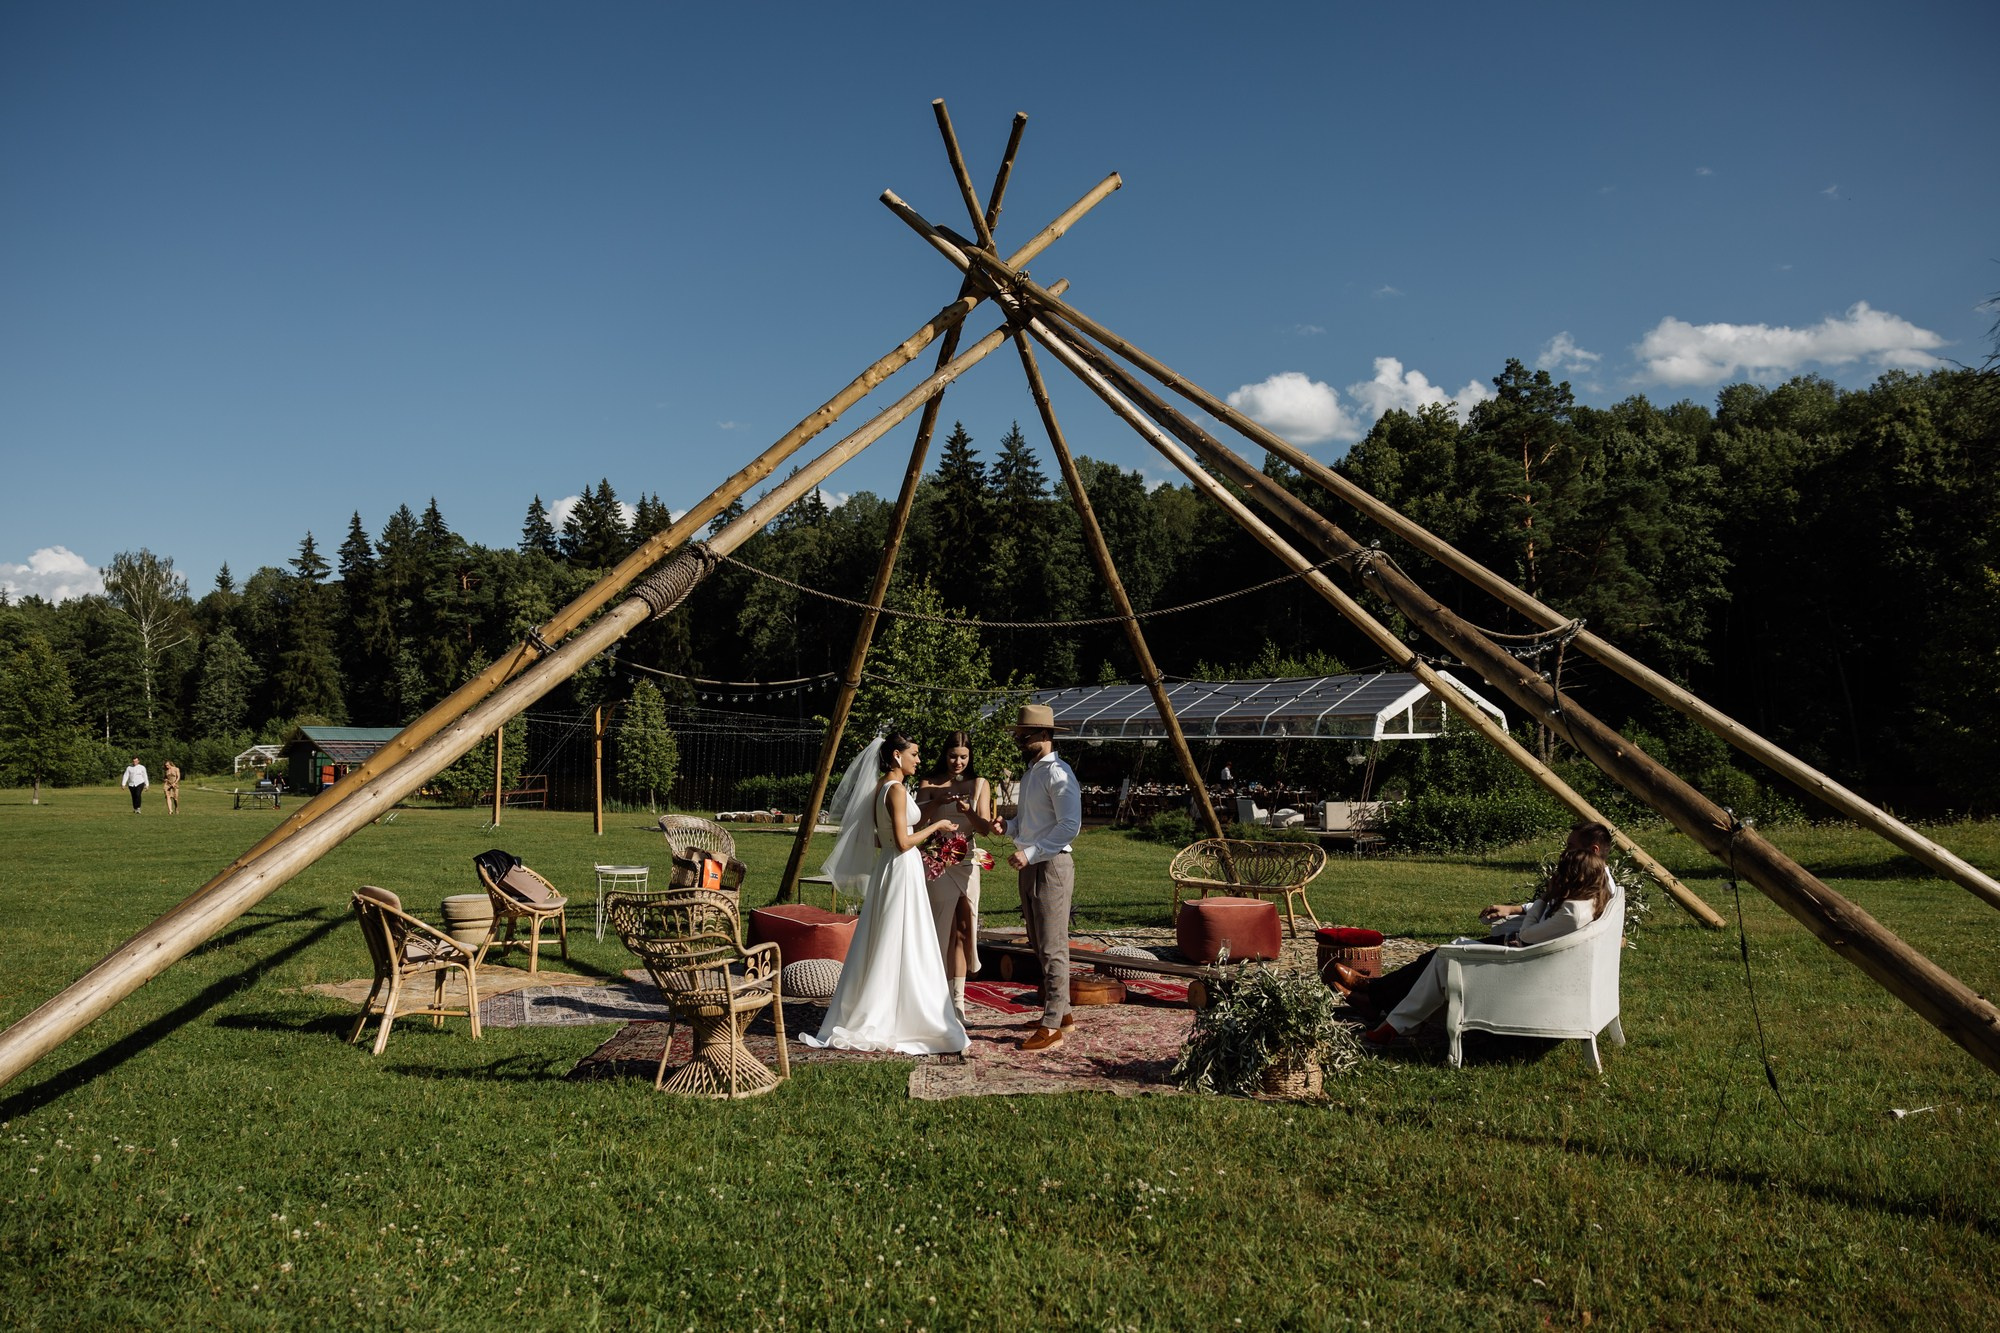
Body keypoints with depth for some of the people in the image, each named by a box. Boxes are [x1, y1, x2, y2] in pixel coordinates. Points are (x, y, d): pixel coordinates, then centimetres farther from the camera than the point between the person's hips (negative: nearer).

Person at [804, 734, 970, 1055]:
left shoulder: (879, 787, 11)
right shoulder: (897, 790, -16)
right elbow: (903, 842, -20)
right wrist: (934, 826, -9)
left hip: (886, 867, 10)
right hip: (902, 869, -10)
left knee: (881, 946, 14)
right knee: (902, 947, -2)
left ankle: (869, 1018, 21)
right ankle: (898, 1021, 4)